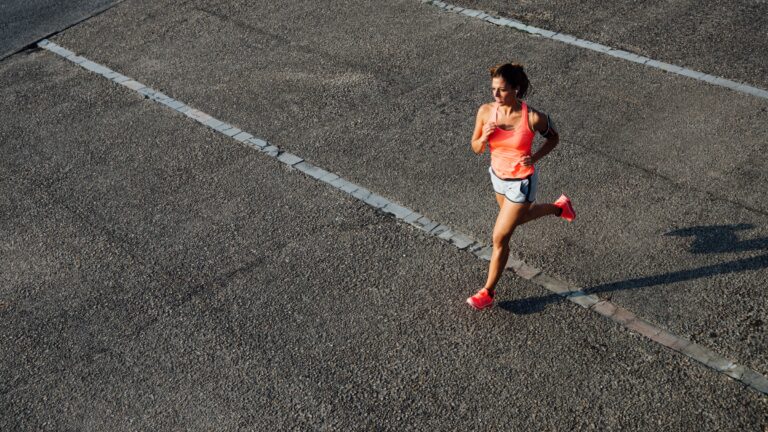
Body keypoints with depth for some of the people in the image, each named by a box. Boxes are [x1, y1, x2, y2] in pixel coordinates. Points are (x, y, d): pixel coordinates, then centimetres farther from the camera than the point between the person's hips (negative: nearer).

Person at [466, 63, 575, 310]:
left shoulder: (533, 118, -26)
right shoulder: (486, 111, -15)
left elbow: (553, 138, -5)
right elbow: (476, 149, -5)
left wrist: (535, 157, -22)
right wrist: (484, 137, -27)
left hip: (521, 182, -6)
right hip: (498, 176, 6)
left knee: (500, 238, -1)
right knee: (517, 218, 31)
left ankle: (488, 293, 18)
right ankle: (559, 207, 59)